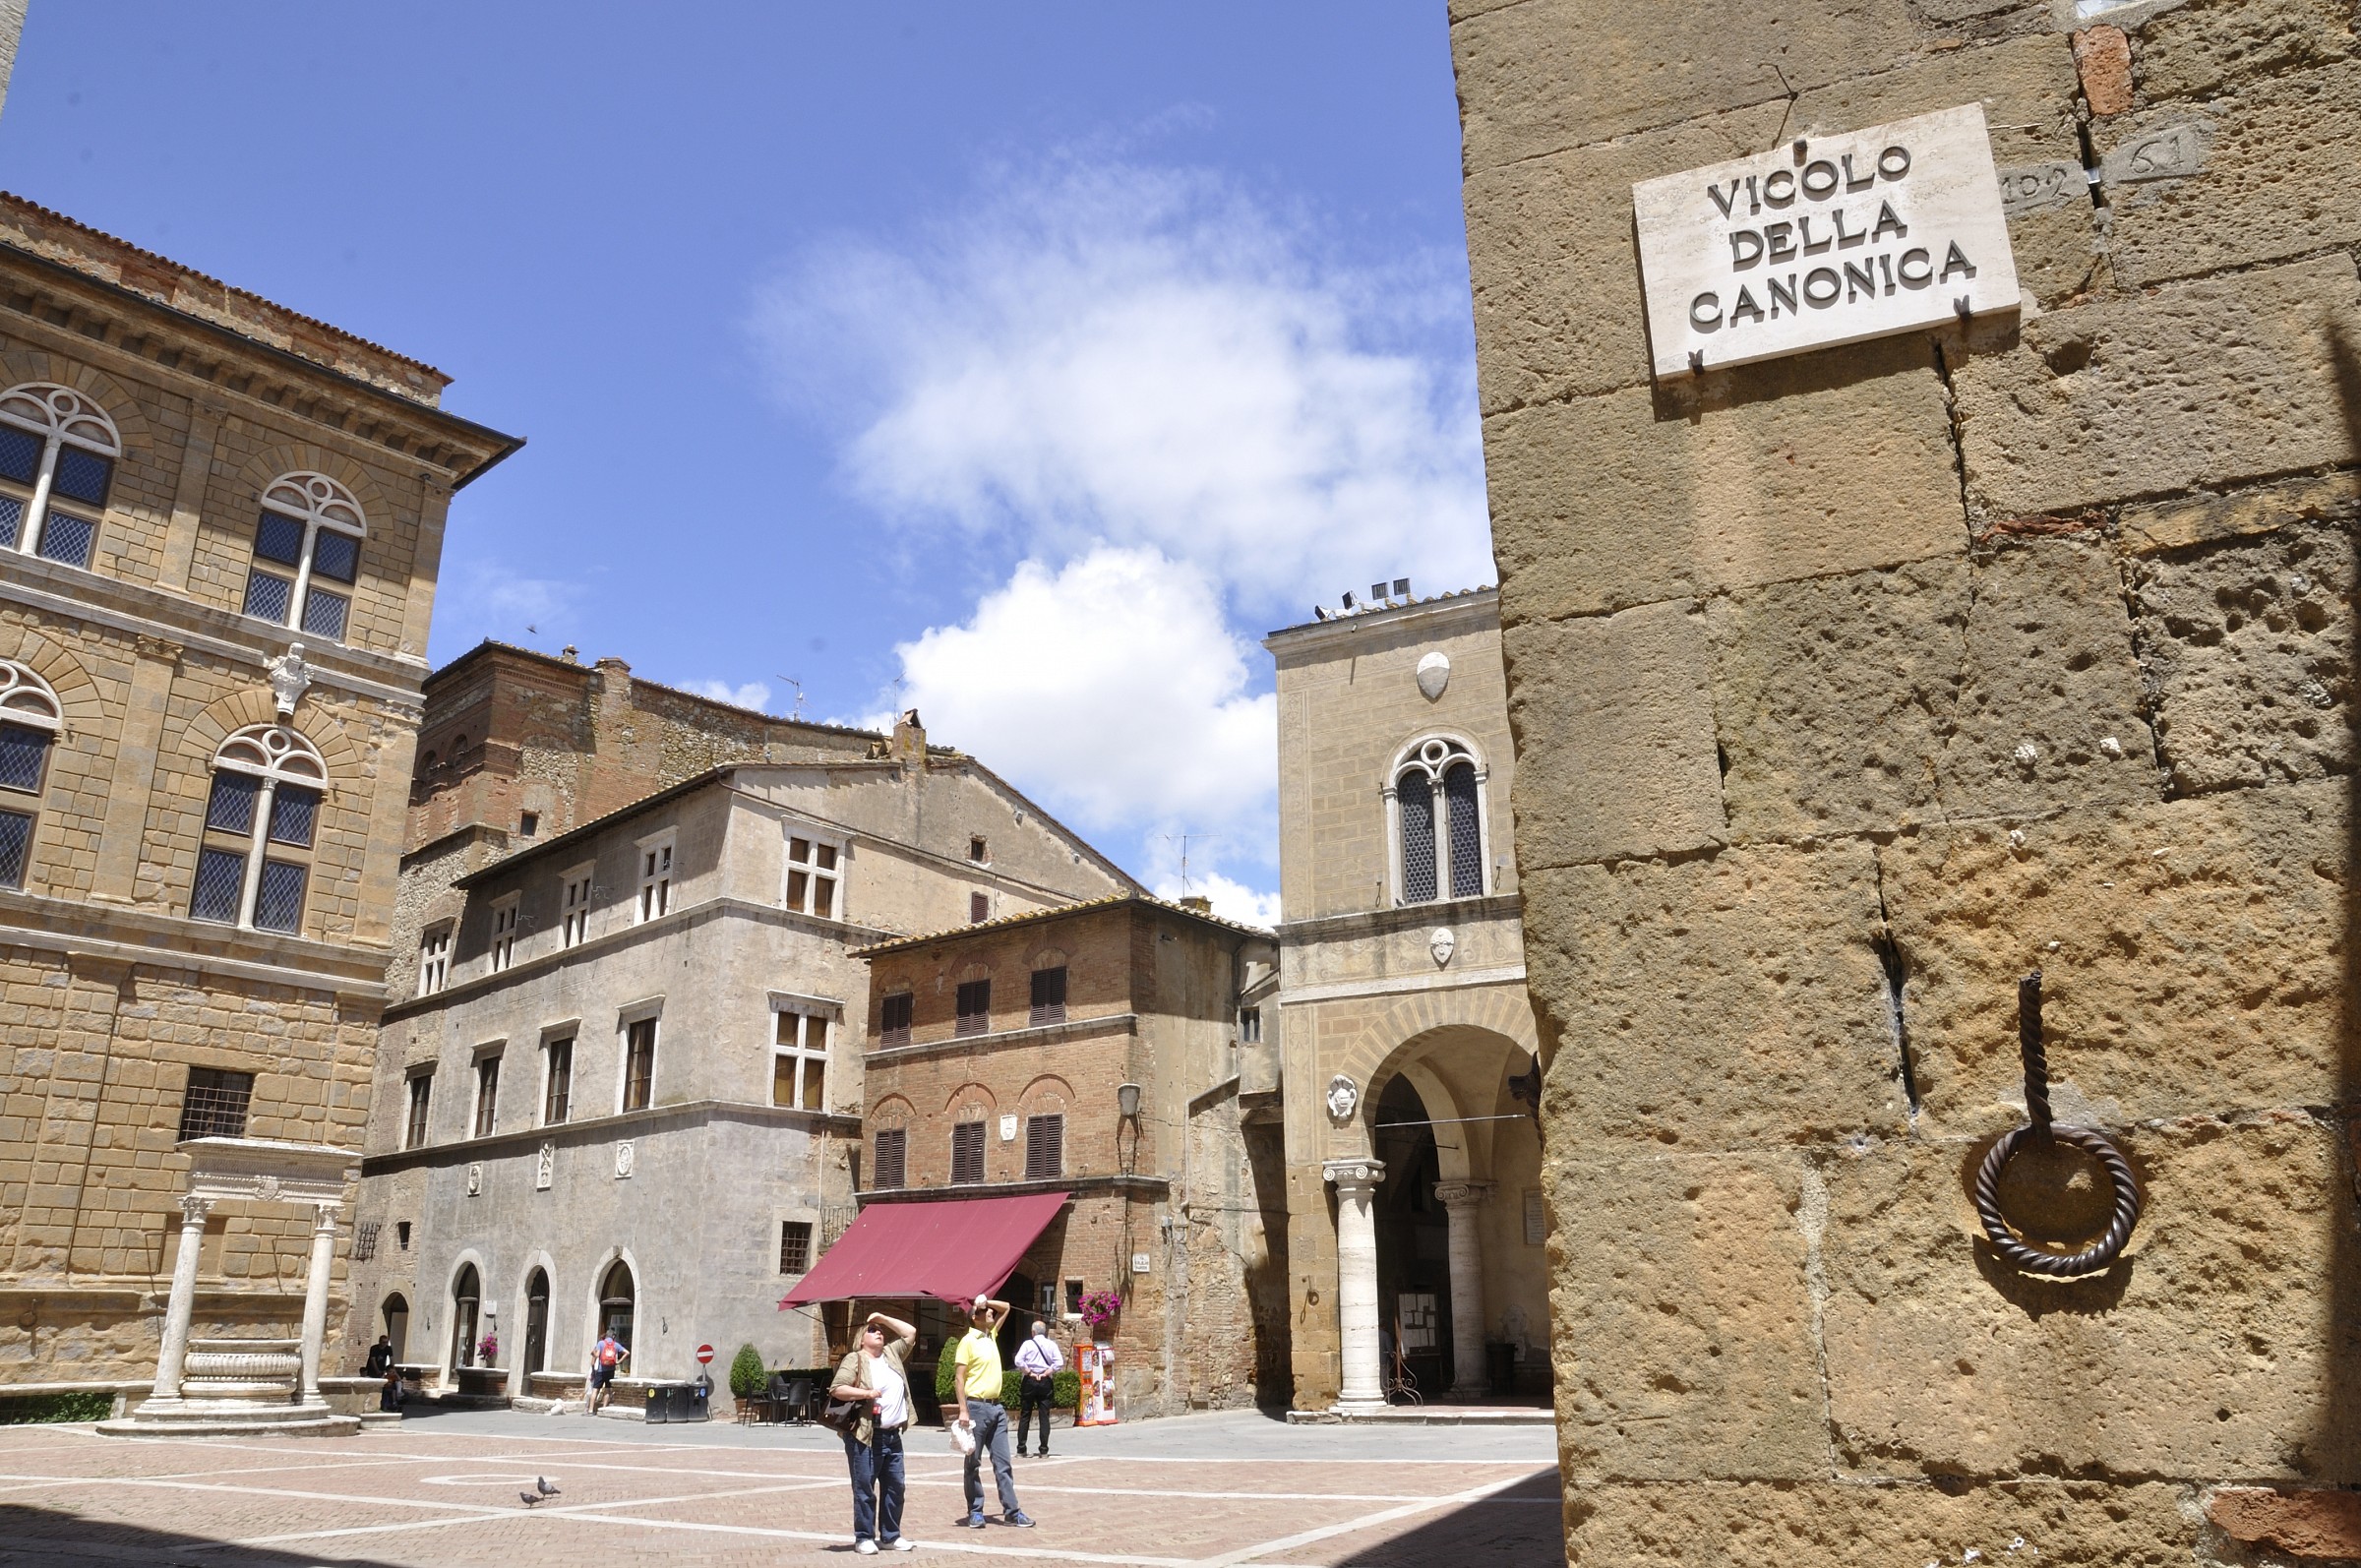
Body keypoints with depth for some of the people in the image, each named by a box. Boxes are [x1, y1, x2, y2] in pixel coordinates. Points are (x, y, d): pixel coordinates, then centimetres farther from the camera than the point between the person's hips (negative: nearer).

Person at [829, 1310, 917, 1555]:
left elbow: (911, 1332, 21)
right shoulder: (854, 1359, -3)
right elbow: (836, 1389, -11)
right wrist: (866, 1392, -18)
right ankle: (864, 1537, 7)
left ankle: (890, 1536, 18)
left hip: (893, 1435, 7)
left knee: (895, 1487, 9)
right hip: (865, 1436, -6)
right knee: (864, 1488, -2)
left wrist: (884, 1318, 15)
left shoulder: (891, 1353, 16)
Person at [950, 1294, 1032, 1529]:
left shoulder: (991, 1335, 13)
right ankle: (975, 1512, 12)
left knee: (1003, 1462, 5)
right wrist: (963, 1410, -19)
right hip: (977, 1406, -7)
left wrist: (987, 1302, 6)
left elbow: (1006, 1308, 25)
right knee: (974, 1463, 4)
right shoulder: (968, 1341, -9)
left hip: (996, 1407, 7)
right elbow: (959, 1377, -12)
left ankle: (1011, 1511, 6)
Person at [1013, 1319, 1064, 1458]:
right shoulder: (1052, 1345, 3)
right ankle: (1044, 1451, 1)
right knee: (1044, 1416, 4)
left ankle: (1021, 1450, 6)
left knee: (1024, 1416, 6)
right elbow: (1059, 1363, -7)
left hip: (1029, 1381, -1)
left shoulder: (1028, 1344, -2)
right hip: (1046, 1382, 1)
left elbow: (1018, 1361, -13)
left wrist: (1029, 1372, -4)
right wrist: (1046, 1373, -3)